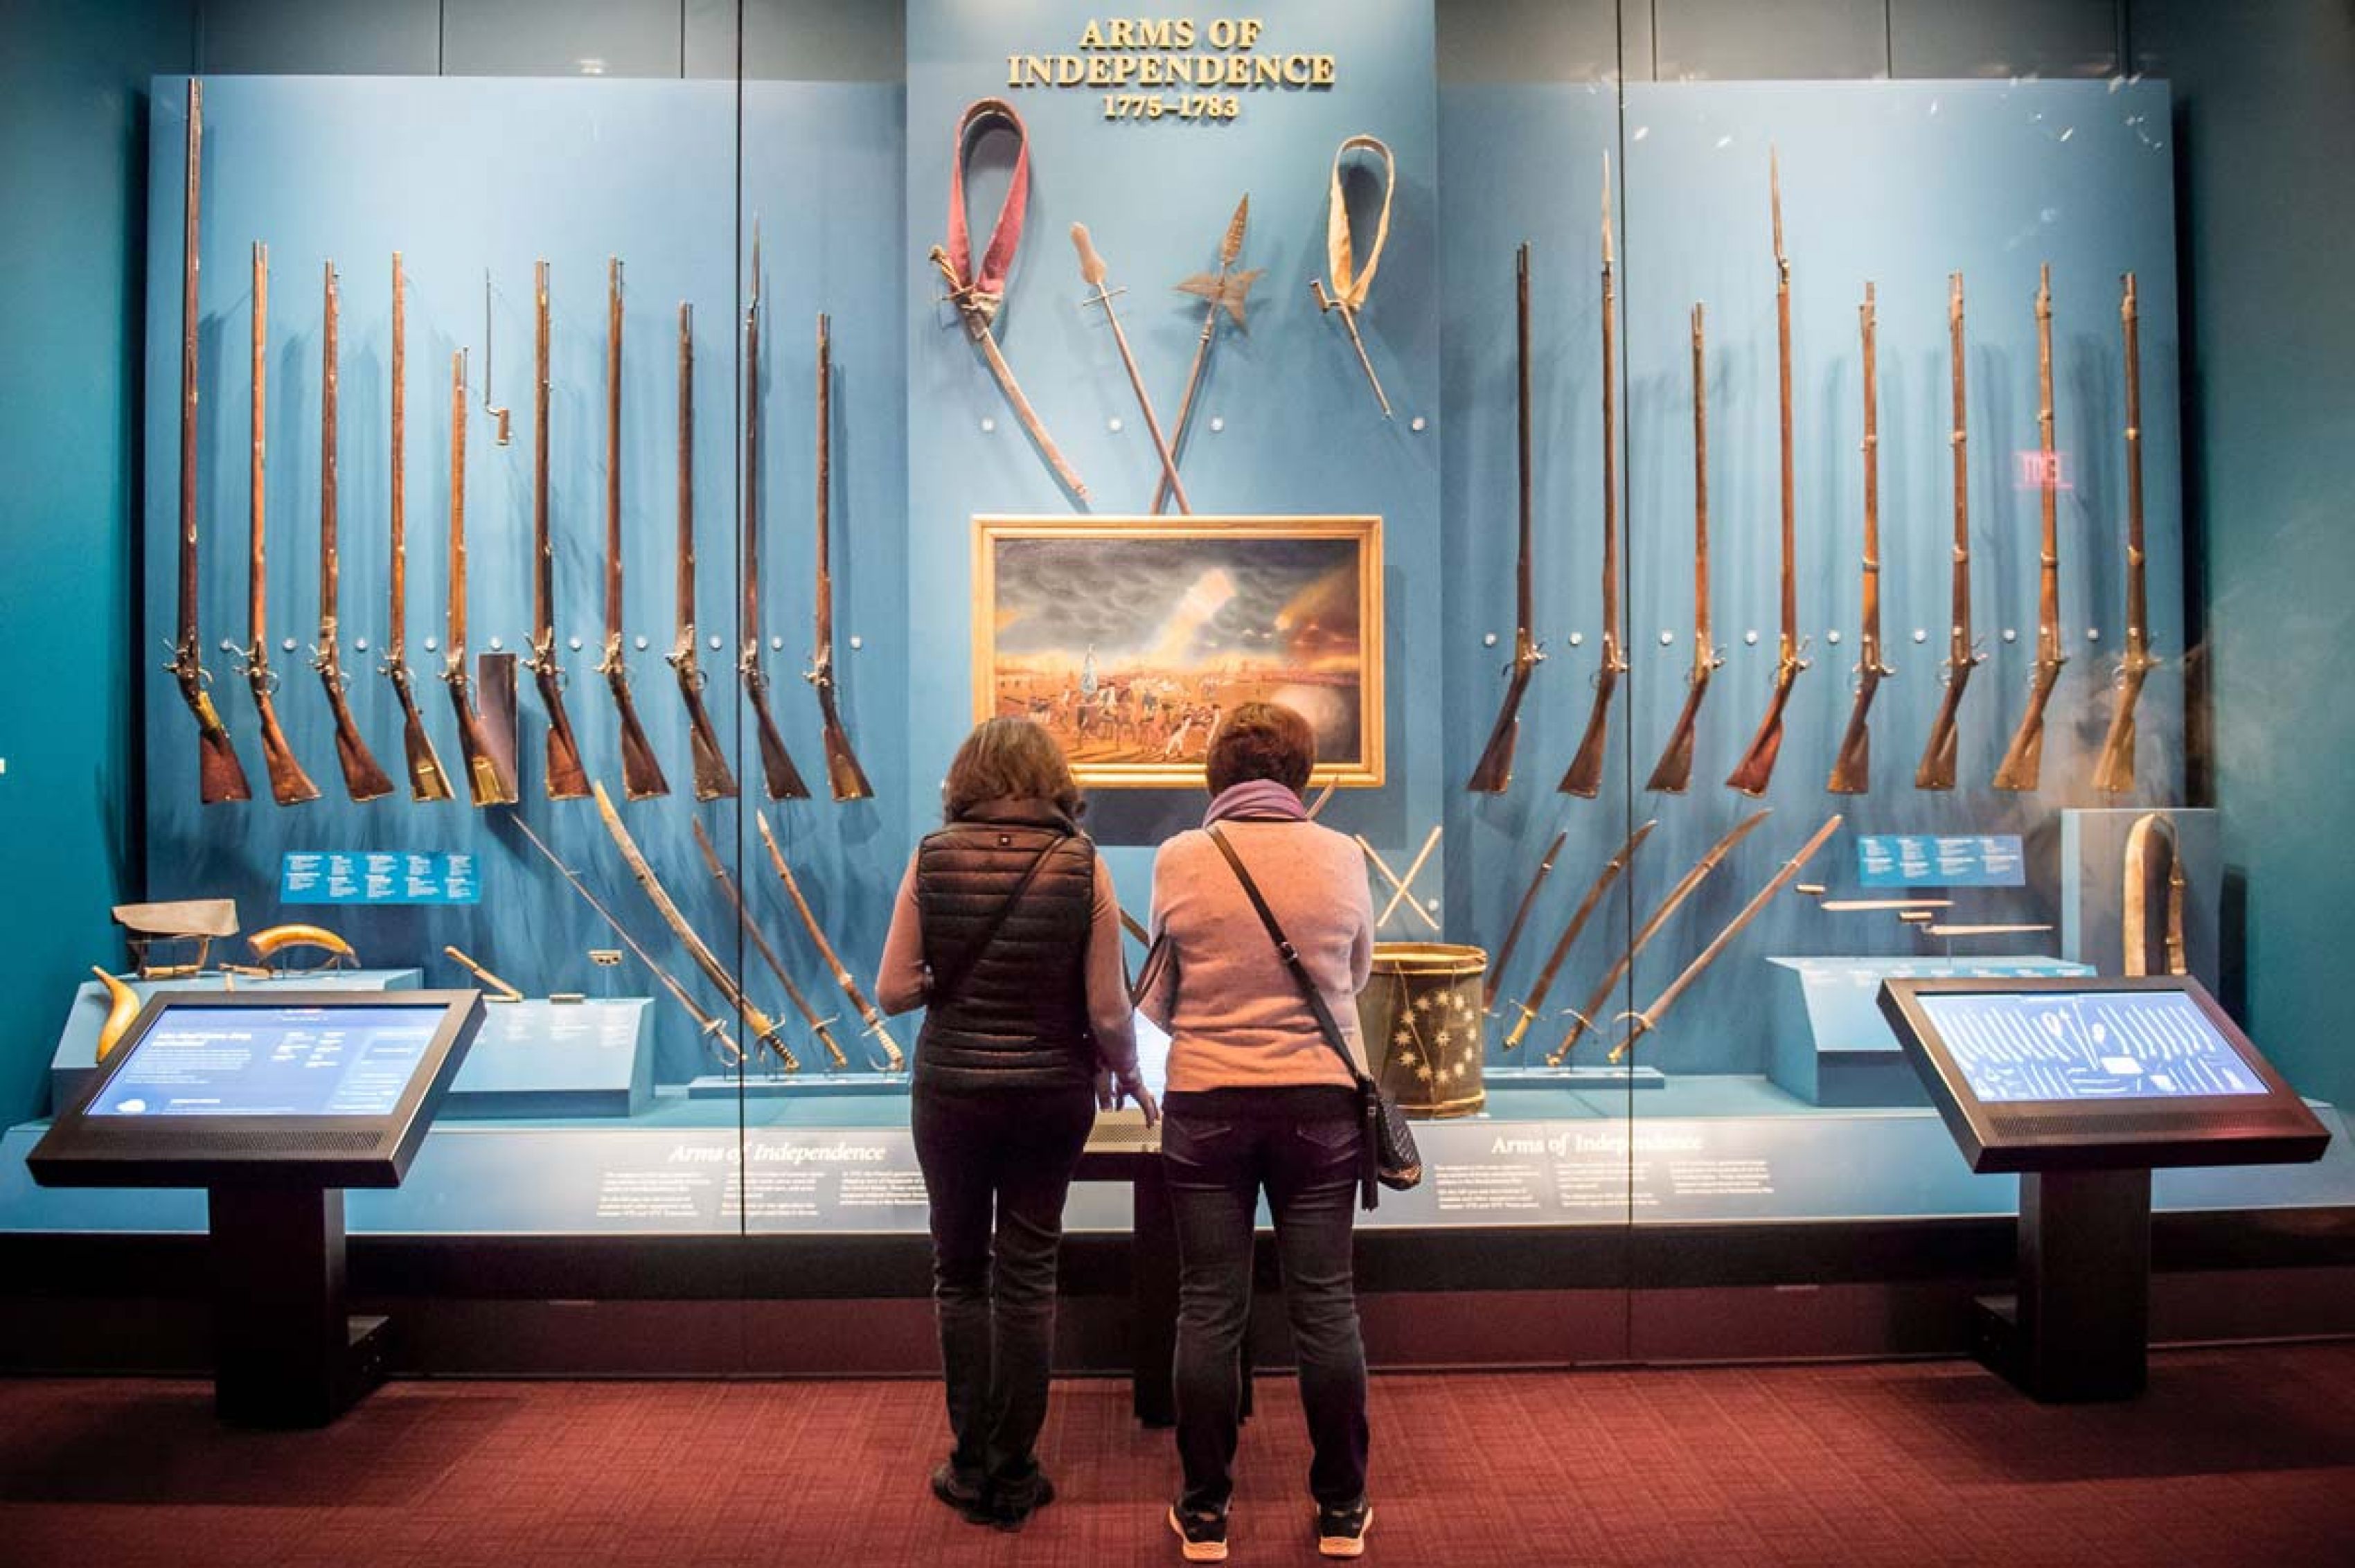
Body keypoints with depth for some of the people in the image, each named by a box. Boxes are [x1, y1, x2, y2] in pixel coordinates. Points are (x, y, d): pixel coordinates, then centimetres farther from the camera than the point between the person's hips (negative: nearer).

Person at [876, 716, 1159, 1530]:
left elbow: (892, 991, -7)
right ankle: (1013, 1476, 22)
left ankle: (973, 1465, 24)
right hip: (1052, 1093, 0)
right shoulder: (1081, 863, -10)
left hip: (951, 1091, 0)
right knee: (1028, 1275, 12)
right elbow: (1108, 1012, -10)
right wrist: (1127, 1073, 8)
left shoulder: (932, 858, -8)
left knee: (960, 1273, 17)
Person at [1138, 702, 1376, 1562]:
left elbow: (1159, 997, 7)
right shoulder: (1339, 855, -3)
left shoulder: (1179, 860, -4)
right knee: (1326, 1306, 9)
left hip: (1206, 1103, 0)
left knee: (1209, 1310, 8)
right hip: (1320, 1101, 1)